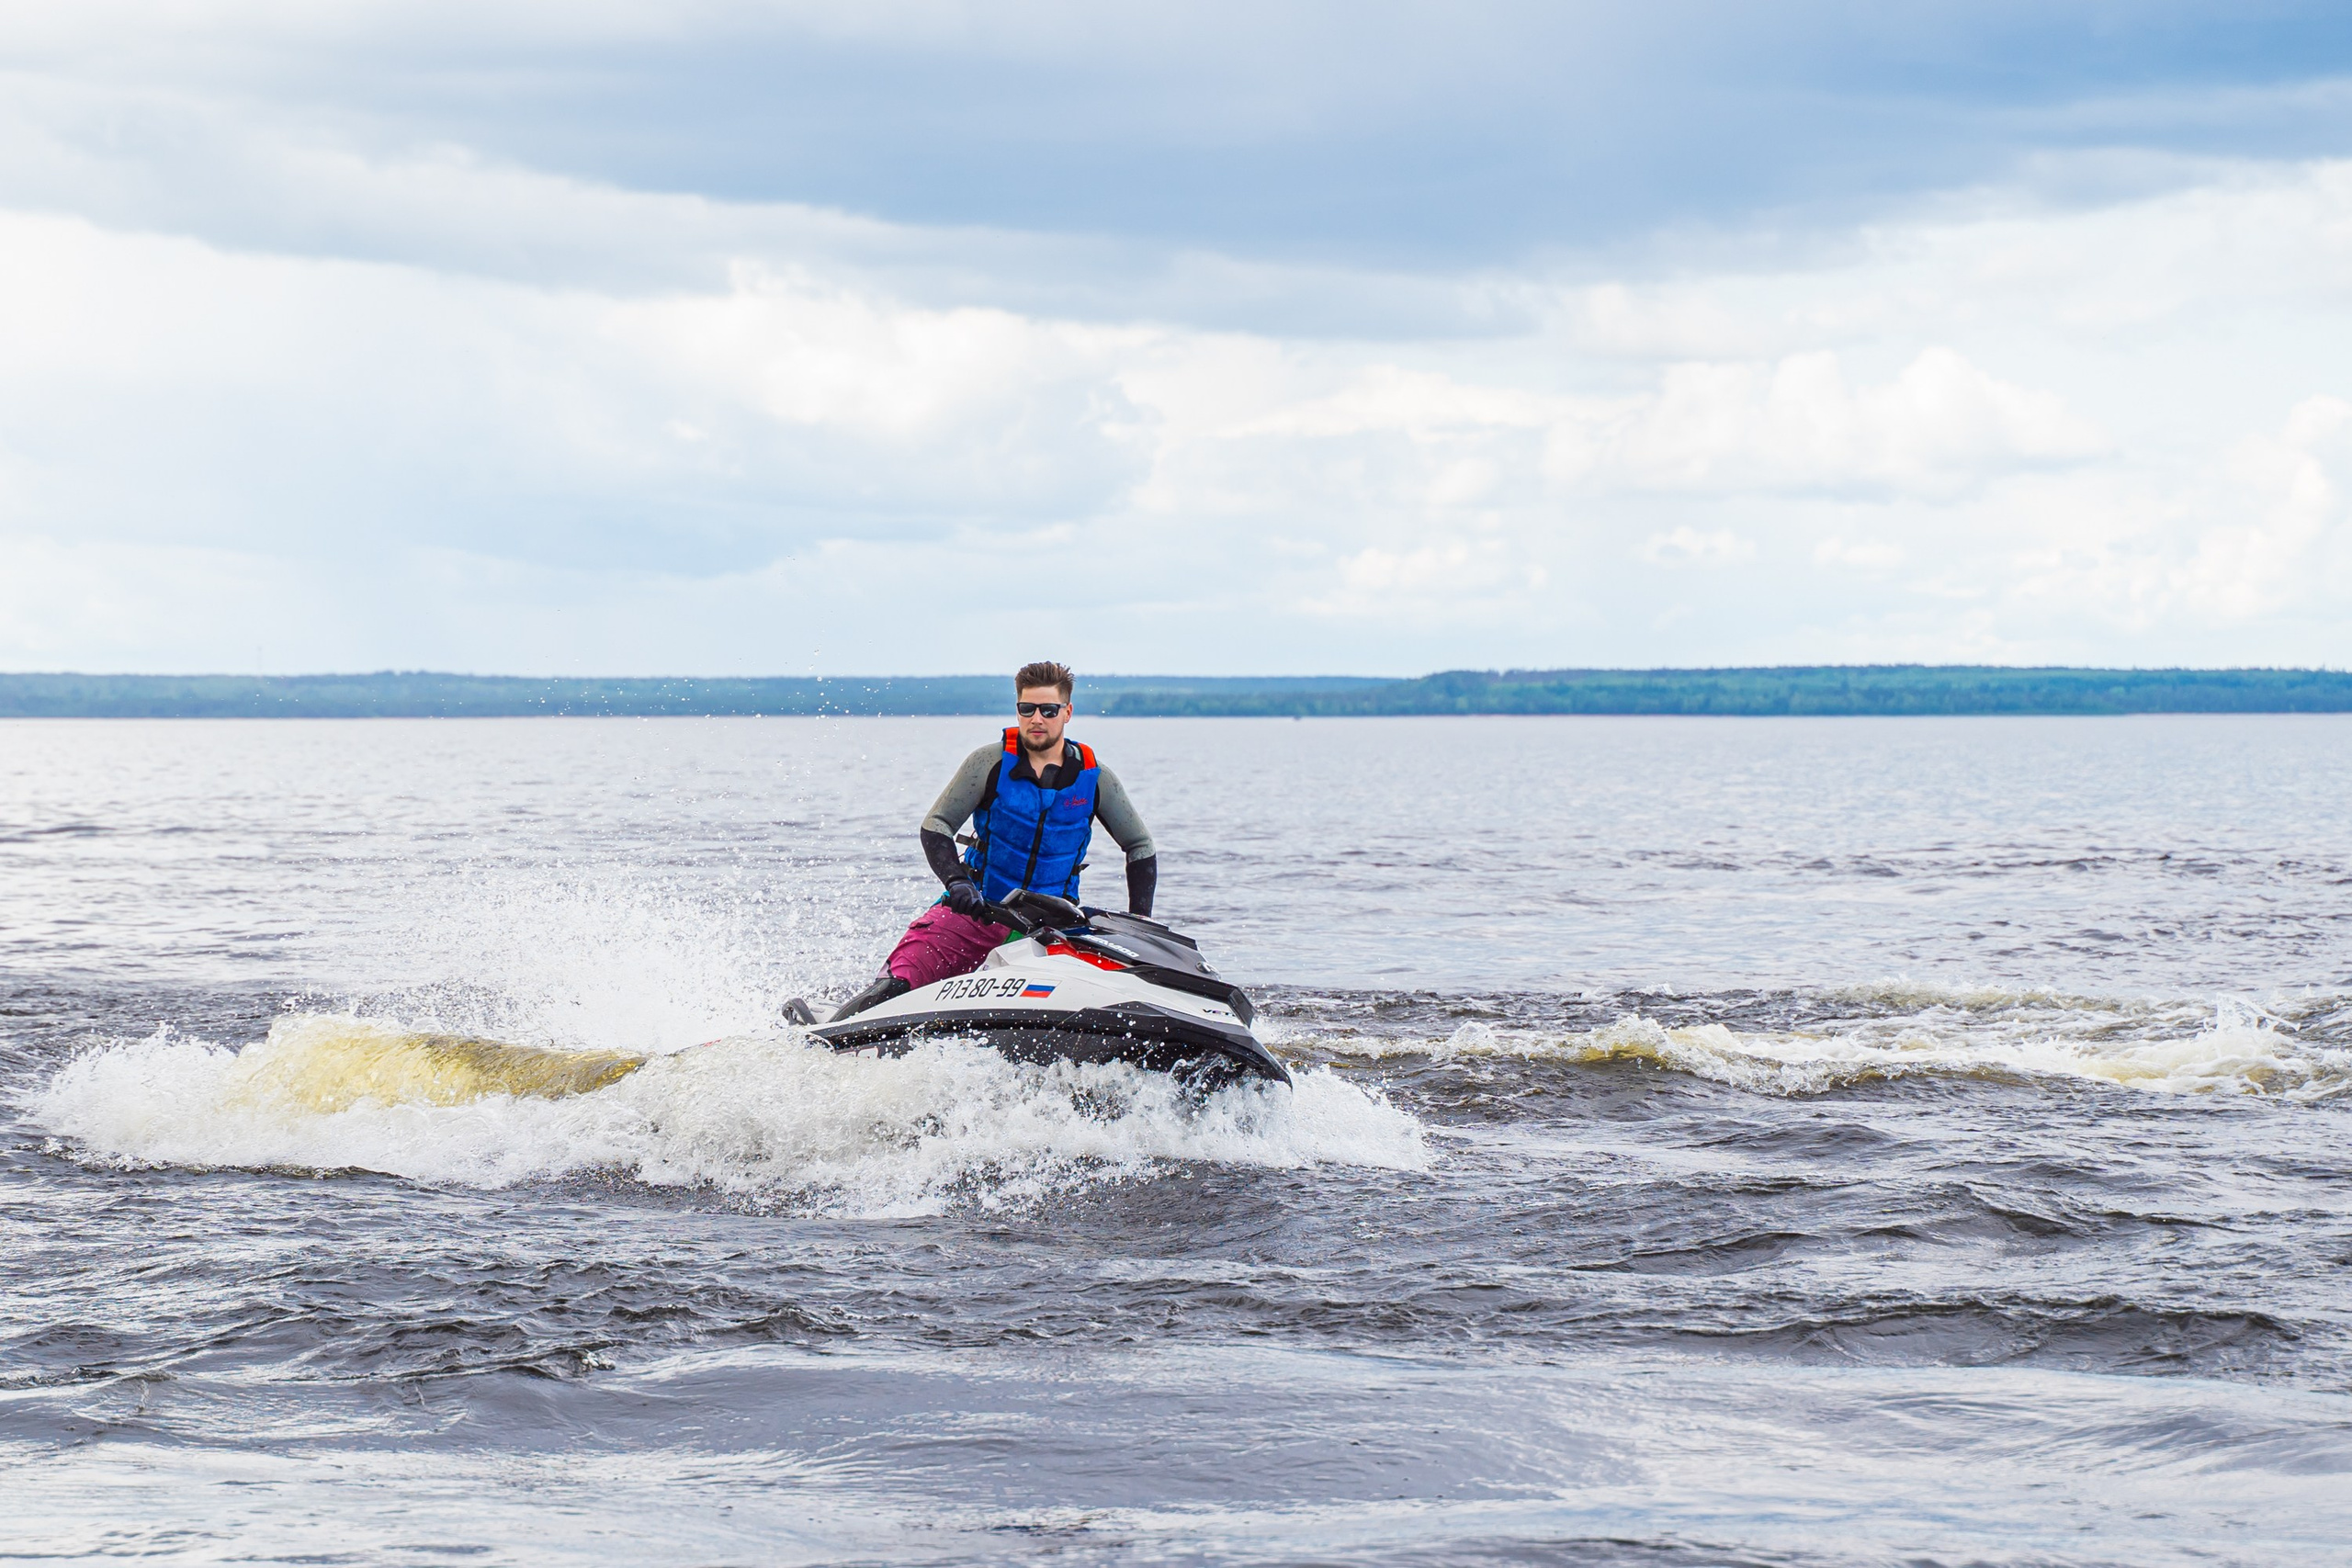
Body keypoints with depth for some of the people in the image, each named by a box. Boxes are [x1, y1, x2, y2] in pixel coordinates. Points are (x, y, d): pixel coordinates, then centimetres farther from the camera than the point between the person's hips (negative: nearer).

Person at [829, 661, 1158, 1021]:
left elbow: (1140, 848, 13)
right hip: (977, 909, -2)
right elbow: (936, 825, -2)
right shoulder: (991, 762, -2)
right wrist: (958, 882, -19)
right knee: (897, 984, -20)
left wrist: (1138, 923, 1)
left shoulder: (1095, 778, 2)